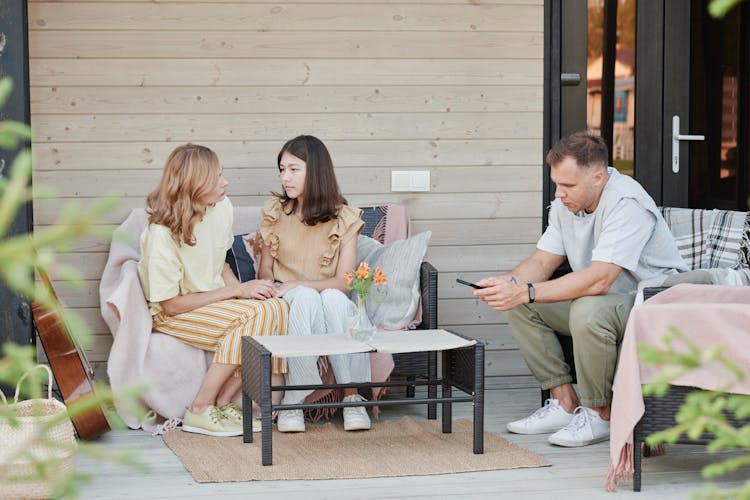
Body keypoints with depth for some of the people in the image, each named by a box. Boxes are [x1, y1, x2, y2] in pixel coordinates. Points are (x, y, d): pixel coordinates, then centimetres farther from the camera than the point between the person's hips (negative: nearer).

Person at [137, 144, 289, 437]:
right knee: (253, 315, -30)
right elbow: (171, 305, -20)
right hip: (171, 316, -7)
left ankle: (223, 403, -13)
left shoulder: (222, 207, -3)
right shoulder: (163, 234, -24)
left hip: (215, 300, 7)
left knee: (277, 308, -21)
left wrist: (240, 287, -8)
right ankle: (200, 411, -19)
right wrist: (236, 292, -21)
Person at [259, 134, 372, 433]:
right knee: (306, 298, -35)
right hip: (287, 305, 0)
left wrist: (295, 285, -21)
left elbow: (343, 282, -11)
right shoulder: (275, 211, 3)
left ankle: (352, 396, -33)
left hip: (331, 300, 0)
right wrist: (277, 294, -17)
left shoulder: (344, 218, -3)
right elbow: (265, 270, 5)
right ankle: (293, 401, -37)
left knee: (335, 299, -36)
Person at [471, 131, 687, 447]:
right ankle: (565, 404, -2)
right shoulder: (566, 202, 1)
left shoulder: (627, 204, -26)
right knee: (519, 307, -5)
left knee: (588, 310, -37)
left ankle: (600, 414, -17)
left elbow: (598, 280, -35)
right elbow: (542, 260, 5)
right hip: (604, 300, 9)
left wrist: (526, 291, -37)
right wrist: (507, 283, -18)